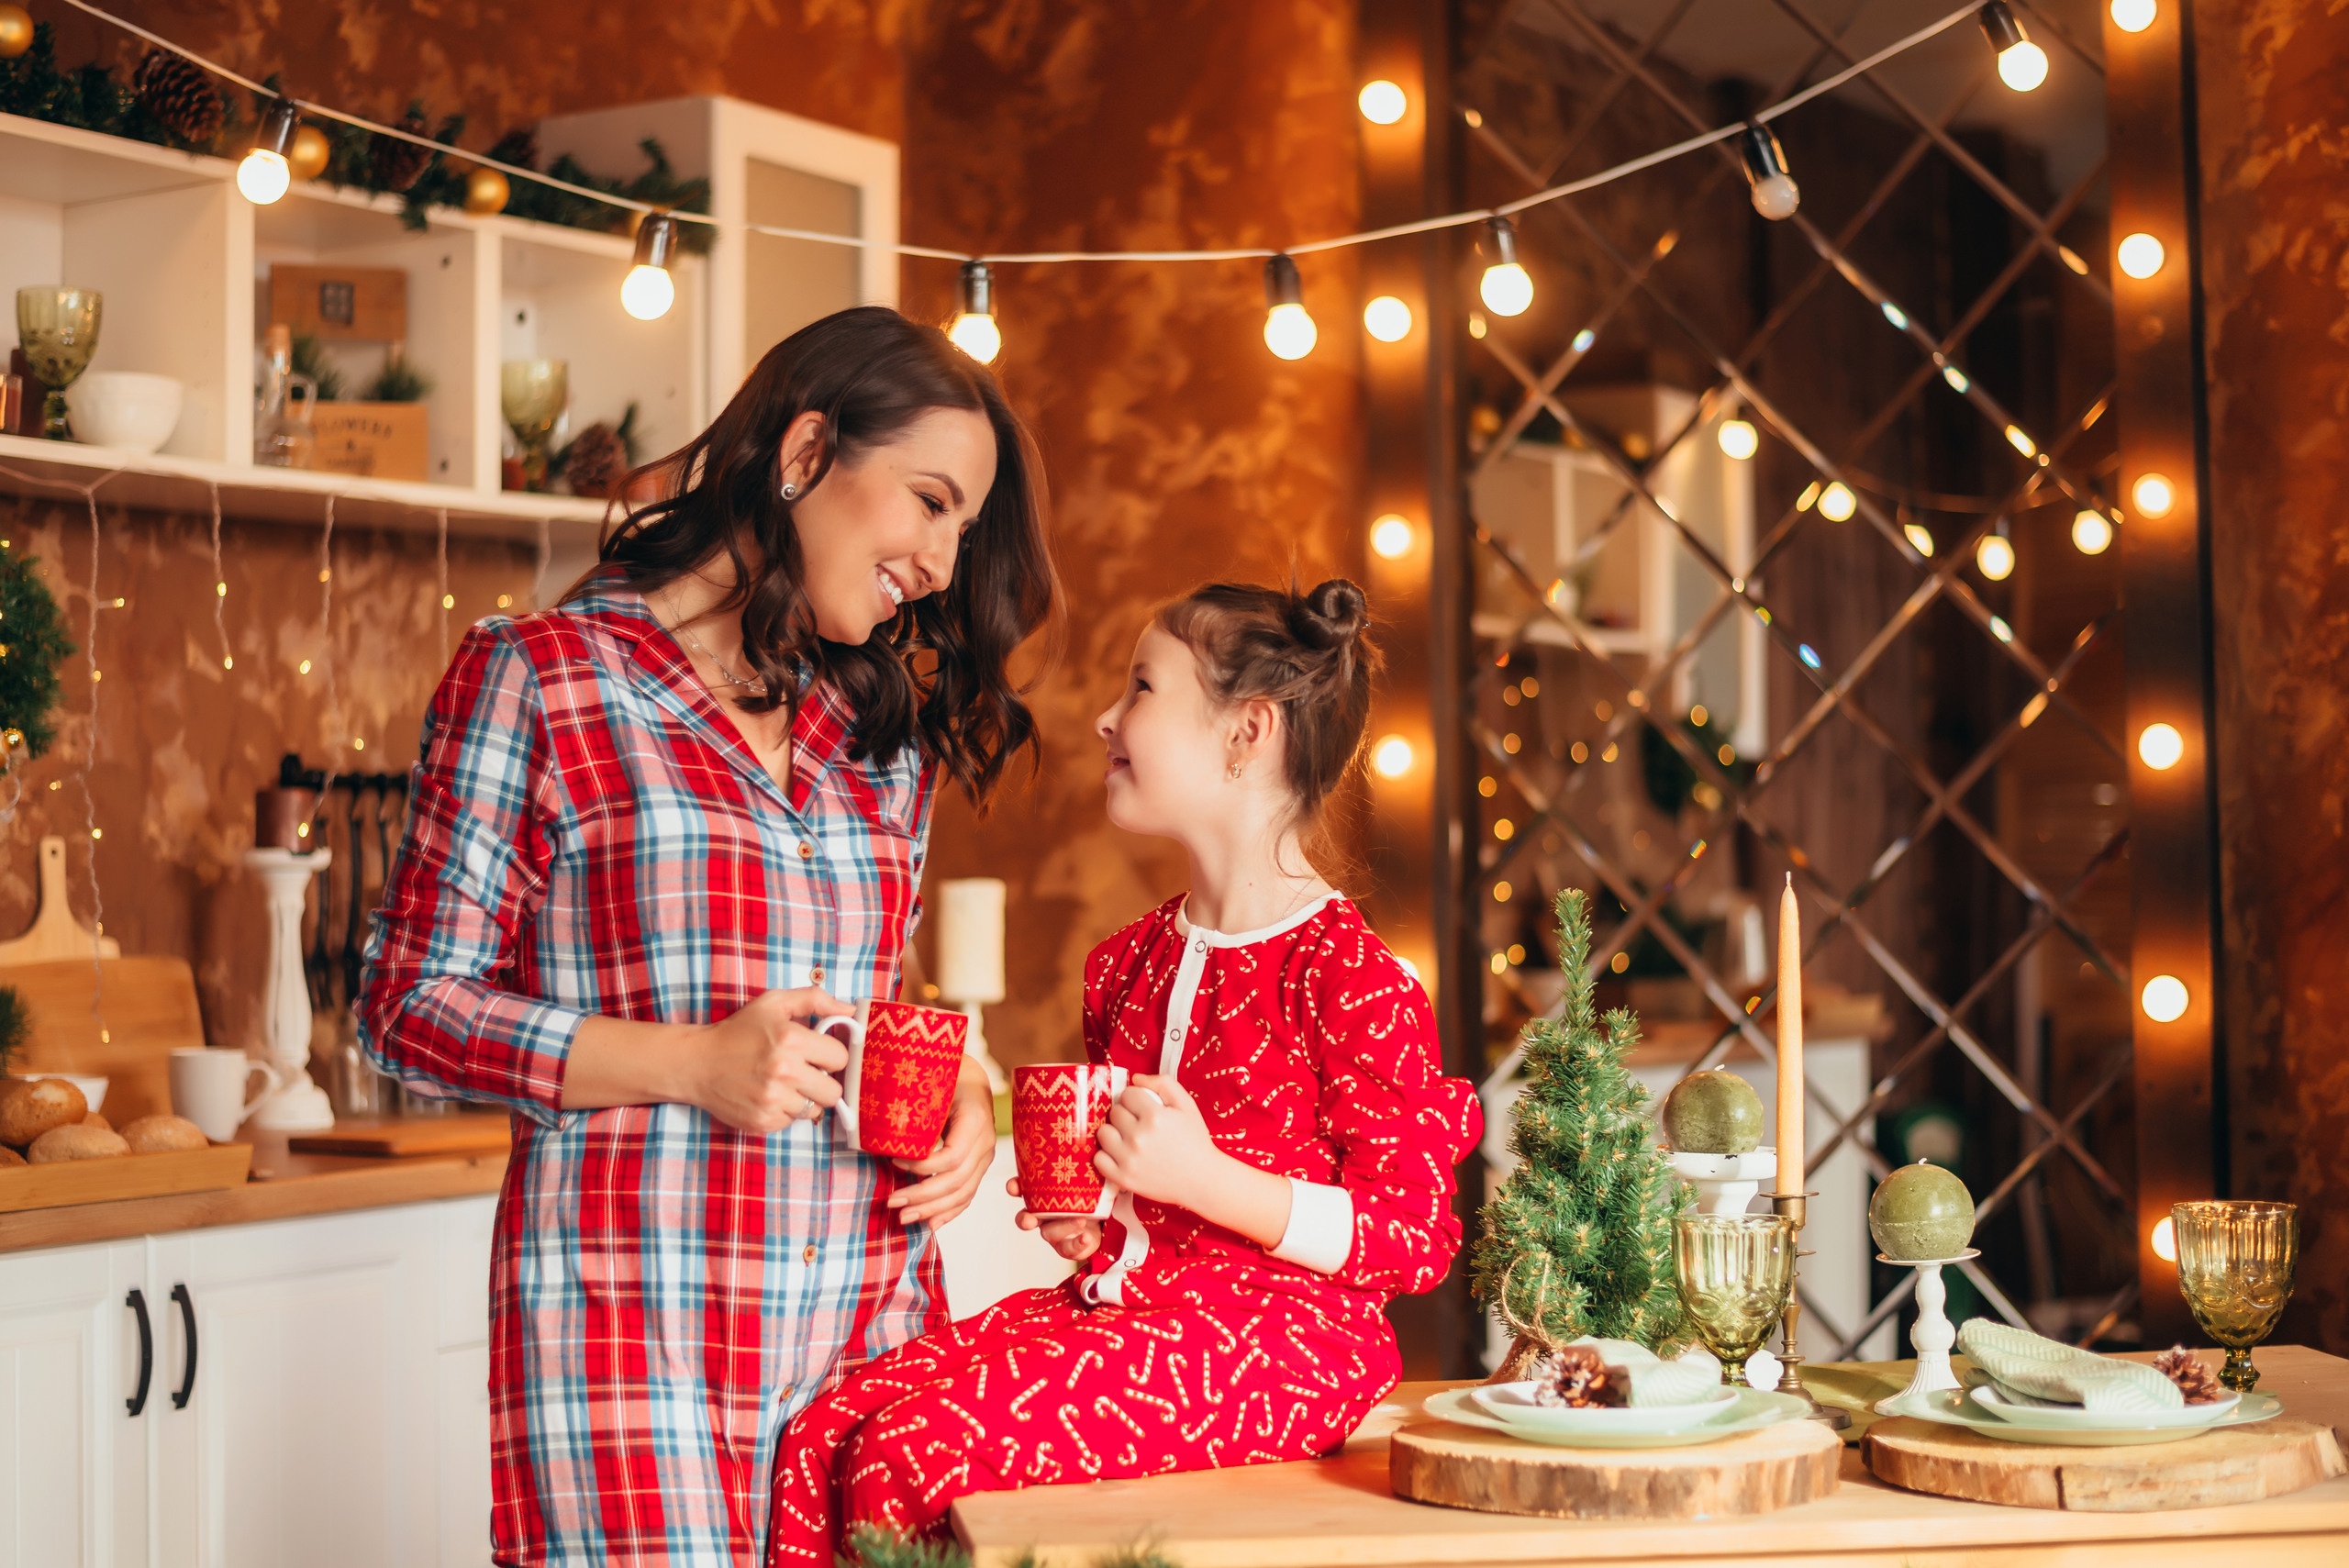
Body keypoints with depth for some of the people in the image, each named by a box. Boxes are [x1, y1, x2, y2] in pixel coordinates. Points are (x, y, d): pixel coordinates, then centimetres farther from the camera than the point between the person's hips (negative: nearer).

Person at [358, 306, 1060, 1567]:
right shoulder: (536, 676, 0)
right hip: (636, 1327, -5)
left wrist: (954, 1092, 2)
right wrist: (690, 1063, -14)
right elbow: (411, 1007, -3)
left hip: (875, 1325, 5)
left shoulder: (883, 736, 18)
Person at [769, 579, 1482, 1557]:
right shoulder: (1129, 963, 16)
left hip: (1271, 1331, -7)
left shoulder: (1346, 974, -9)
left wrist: (1205, 1179, -19)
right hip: (1117, 1307, 7)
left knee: (921, 1455, -26)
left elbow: (1413, 1239, -11)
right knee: (821, 1439, -16)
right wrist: (1080, 1218, 8)